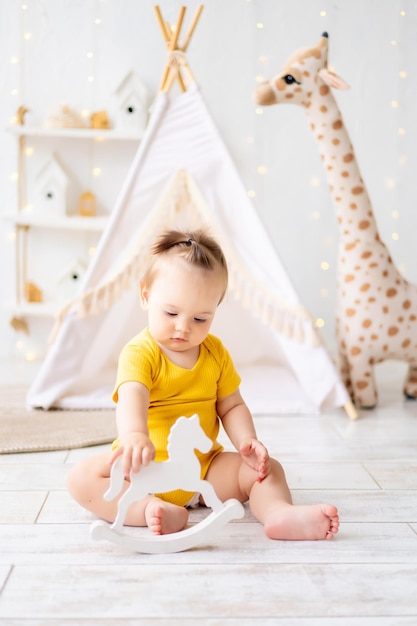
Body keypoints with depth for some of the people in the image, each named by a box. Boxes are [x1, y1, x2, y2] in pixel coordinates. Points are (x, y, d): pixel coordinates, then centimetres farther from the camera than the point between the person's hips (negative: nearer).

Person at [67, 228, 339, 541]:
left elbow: (231, 406, 8)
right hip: (146, 468, -4)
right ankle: (148, 509, -45)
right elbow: (132, 396, -33)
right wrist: (135, 436, -55)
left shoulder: (216, 351, 4)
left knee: (267, 469, -11)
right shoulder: (139, 352, -14)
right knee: (82, 477, -27)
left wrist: (247, 440, -13)